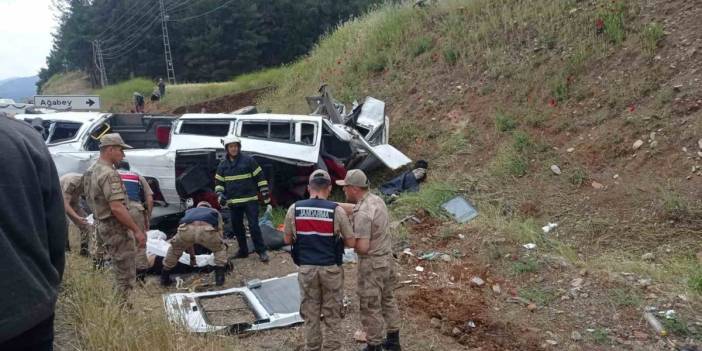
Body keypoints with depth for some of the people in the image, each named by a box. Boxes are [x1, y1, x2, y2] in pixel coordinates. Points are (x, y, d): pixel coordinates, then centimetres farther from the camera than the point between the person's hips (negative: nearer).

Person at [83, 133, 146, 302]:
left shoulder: (93, 170, 11)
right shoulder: (109, 174, -21)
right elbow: (117, 208, -28)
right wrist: (137, 230, -24)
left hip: (102, 224, 10)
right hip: (115, 227, -10)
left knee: (119, 269, 20)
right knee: (126, 275, -3)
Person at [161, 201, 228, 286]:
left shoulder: (190, 211, 47)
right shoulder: (215, 212, 42)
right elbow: (220, 232, 39)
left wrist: (192, 257, 59)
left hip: (186, 229, 2)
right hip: (207, 229, -2)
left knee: (174, 250, 33)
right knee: (220, 249, 26)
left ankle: (164, 279, 37)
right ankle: (219, 278, 16)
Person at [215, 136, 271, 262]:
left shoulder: (248, 160, -3)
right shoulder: (223, 165, 9)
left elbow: (260, 176, -1)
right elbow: (218, 182, 14)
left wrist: (265, 192, -4)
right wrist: (220, 195, -1)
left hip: (250, 200, -4)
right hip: (233, 202, 5)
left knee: (253, 226, -8)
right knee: (237, 227, 11)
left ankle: (261, 251, -1)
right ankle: (243, 251, 24)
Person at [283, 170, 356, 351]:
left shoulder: (294, 209, -5)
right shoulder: (336, 210, -12)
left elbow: (288, 240, 5)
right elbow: (351, 242, -6)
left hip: (306, 268, 2)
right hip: (331, 269, -2)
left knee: (310, 313, 16)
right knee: (332, 314, 11)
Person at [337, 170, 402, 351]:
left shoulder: (362, 214, -26)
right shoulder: (376, 199, 2)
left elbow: (362, 247, -27)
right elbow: (353, 208, 15)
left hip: (372, 264, -9)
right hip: (387, 258, 9)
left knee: (371, 307, 7)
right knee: (387, 300, 22)